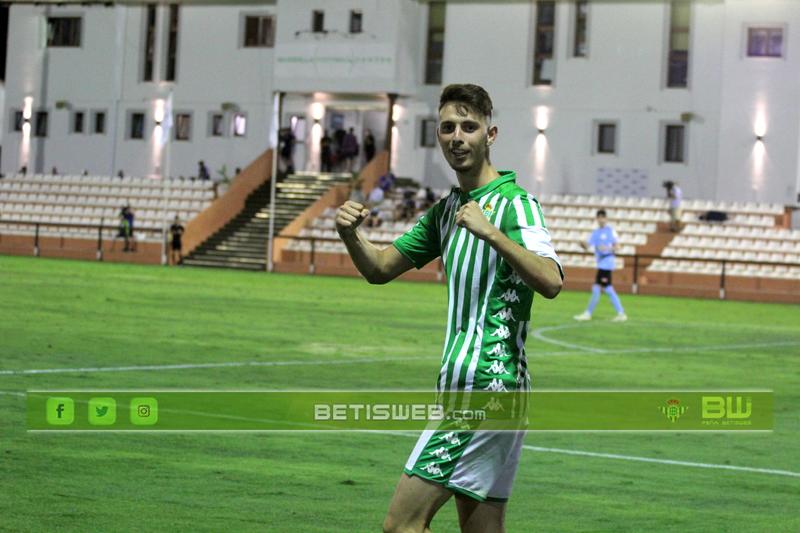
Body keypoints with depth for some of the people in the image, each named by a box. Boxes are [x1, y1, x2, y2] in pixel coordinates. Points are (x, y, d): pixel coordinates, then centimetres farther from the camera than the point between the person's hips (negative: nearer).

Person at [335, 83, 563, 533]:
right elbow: (380, 269, 20)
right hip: (464, 387, 9)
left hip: (489, 388, -9)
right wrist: (351, 234, 0)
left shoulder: (514, 202, -9)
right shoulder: (447, 210, 17)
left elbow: (551, 281, -24)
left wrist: (490, 233, -35)